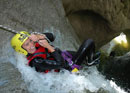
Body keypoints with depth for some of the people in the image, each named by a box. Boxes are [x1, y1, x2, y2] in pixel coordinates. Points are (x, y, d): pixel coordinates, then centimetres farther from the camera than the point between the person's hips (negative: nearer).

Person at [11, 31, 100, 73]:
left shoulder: (35, 45, -11)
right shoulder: (36, 62, -36)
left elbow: (52, 36, -7)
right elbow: (60, 64, -36)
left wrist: (38, 36, -27)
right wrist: (48, 46, -35)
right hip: (69, 67, -8)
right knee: (89, 42, -3)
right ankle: (91, 61, 25)